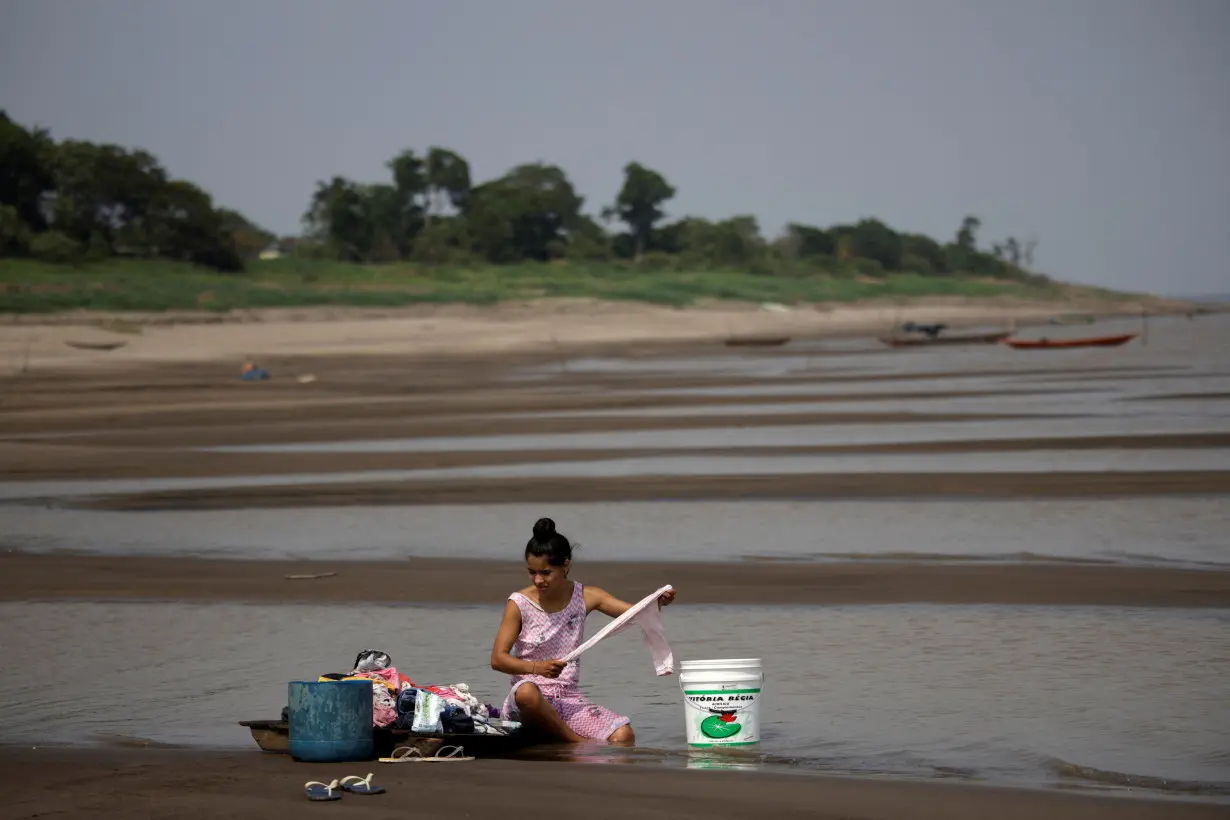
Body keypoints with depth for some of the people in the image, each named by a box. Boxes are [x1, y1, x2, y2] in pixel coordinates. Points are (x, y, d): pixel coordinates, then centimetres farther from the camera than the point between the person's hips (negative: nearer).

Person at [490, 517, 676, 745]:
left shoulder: (584, 597, 5)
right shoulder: (519, 604, -3)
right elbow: (498, 658, -8)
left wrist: (657, 603, -24)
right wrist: (536, 667, -25)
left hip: (569, 697, 2)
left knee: (623, 735, -24)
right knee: (527, 692, -41)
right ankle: (579, 742, -21)